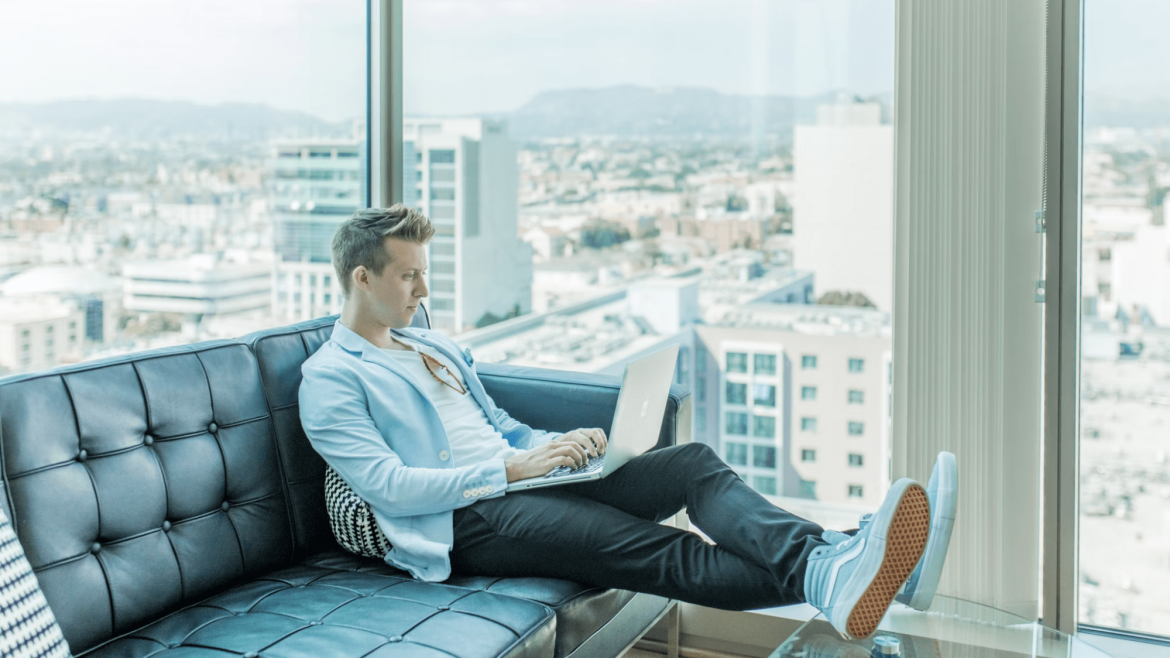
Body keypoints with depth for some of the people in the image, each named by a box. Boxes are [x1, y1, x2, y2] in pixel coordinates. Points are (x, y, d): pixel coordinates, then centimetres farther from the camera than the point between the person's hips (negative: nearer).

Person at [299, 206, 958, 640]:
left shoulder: (437, 347, 24)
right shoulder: (329, 378, -2)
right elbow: (390, 487, -13)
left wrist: (557, 443, 5)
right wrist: (511, 468, -15)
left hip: (517, 477, 7)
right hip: (465, 522, -7)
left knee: (695, 462, -16)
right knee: (651, 548, -30)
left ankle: (829, 558, -40)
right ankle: (819, 582, -47)